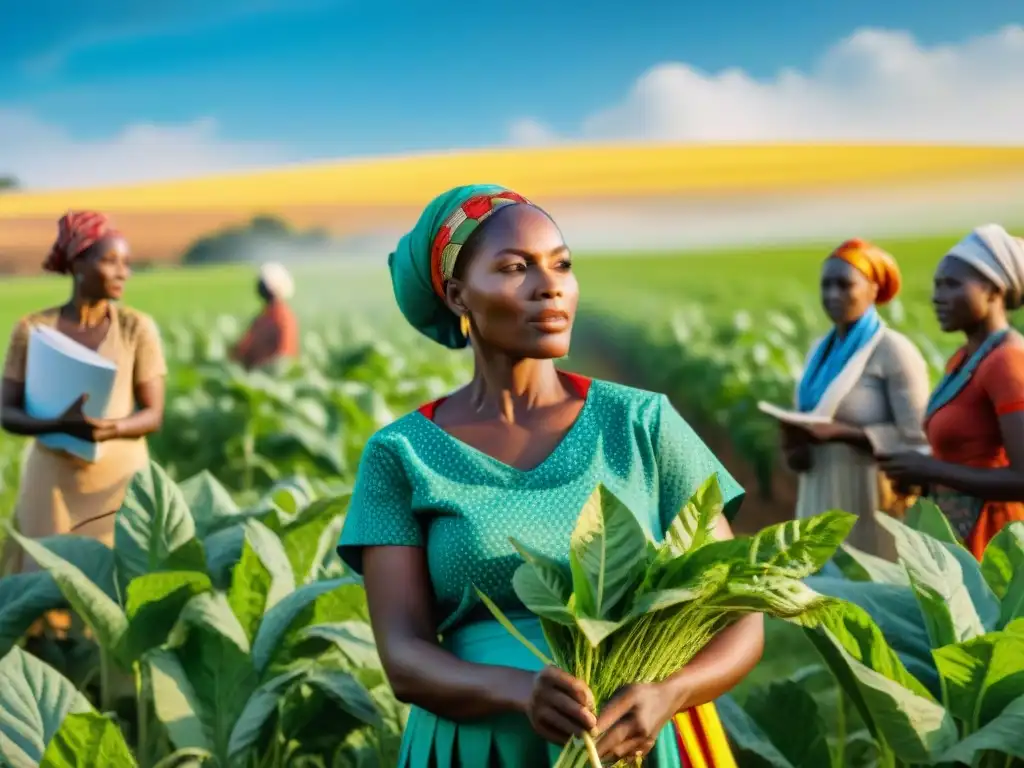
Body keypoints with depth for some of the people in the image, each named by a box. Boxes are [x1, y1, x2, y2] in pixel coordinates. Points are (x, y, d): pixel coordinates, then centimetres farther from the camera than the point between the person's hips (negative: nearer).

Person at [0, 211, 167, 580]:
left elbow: (153, 414, -4)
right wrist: (60, 425, -23)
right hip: (52, 480, 1)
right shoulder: (32, 329, -3)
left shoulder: (137, 327, -5)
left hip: (119, 479, -1)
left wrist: (113, 428, -25)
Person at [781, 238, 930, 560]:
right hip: (821, 499, 7)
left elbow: (917, 439, -14)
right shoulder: (820, 350, 13)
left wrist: (840, 432, -22)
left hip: (872, 503, -7)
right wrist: (796, 441, 1)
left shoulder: (894, 351, -9)